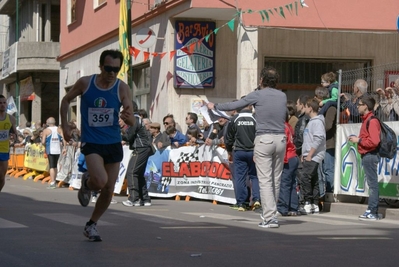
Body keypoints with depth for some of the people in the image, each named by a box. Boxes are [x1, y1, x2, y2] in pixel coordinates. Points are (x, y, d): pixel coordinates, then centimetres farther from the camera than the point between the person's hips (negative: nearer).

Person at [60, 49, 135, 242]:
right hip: (91, 143, -3)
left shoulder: (122, 88, -8)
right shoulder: (85, 83, -8)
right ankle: (86, 183, 12)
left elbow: (132, 121, -9)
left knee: (108, 190, 7)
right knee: (100, 181, -25)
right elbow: (66, 100, 10)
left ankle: (91, 226, 27)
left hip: (113, 143, 3)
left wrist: (127, 117, -33)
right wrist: (64, 125, 3)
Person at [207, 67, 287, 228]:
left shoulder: (257, 96, -3)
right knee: (276, 180, 12)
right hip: (280, 138, 5)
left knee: (265, 180, -6)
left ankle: (270, 218, -11)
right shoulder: (283, 96, 10)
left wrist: (215, 107, 23)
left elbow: (234, 105, 5)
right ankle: (269, 213, 20)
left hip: (264, 139, -5)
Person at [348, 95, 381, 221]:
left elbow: (374, 141, -22)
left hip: (370, 155, -10)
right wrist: (357, 139, 9)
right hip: (367, 155, 10)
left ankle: (372, 212, -9)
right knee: (371, 183, 10)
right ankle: (372, 211, 13)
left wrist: (359, 140, -13)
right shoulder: (366, 120, 18)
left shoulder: (372, 121, -14)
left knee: (372, 183, -9)